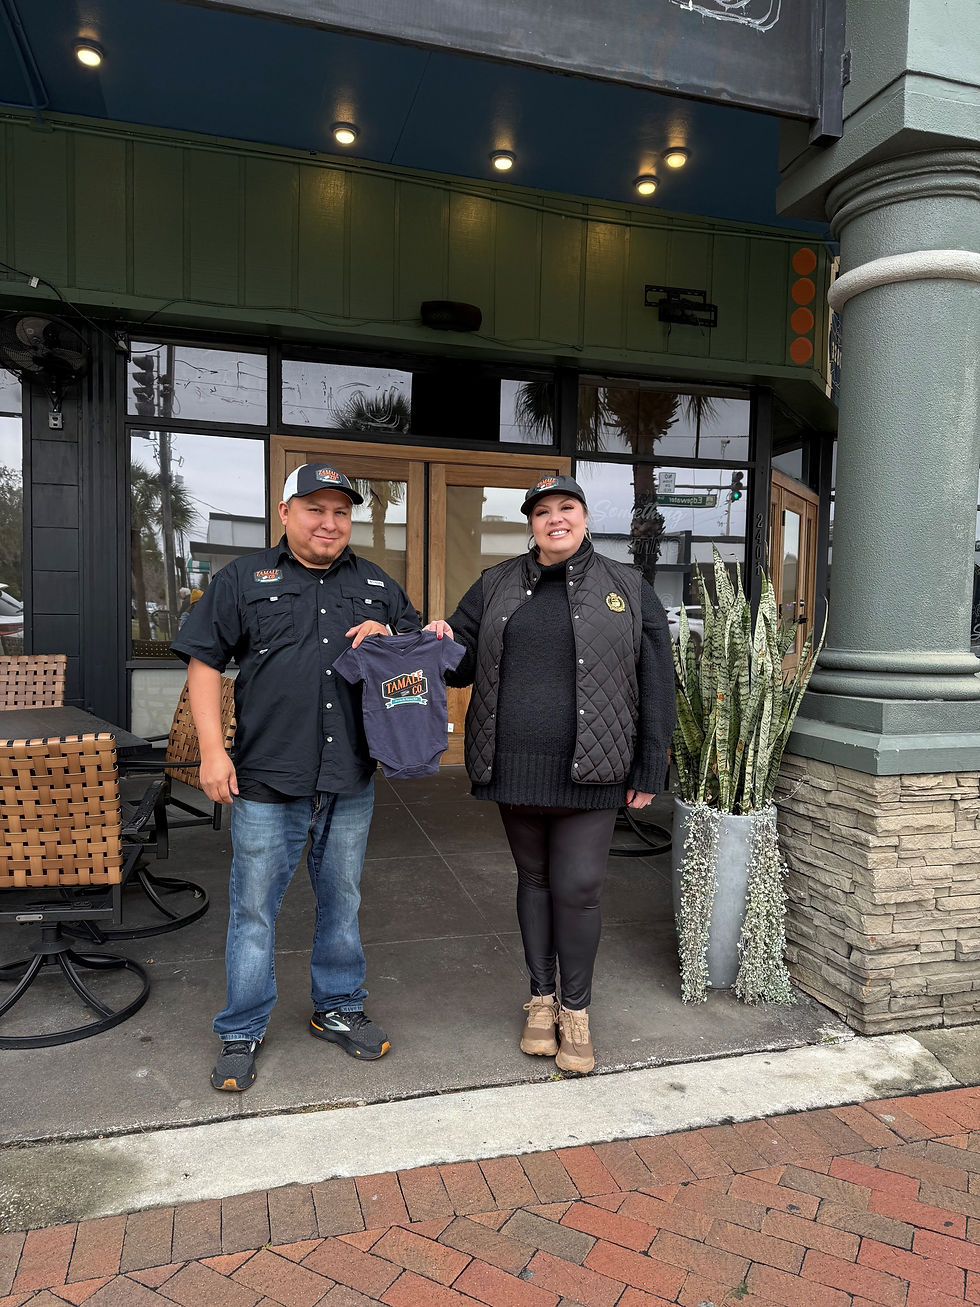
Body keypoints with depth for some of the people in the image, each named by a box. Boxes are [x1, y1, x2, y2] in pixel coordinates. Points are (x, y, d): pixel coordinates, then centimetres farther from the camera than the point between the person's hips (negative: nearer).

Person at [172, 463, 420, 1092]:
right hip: (266, 780, -3)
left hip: (351, 781, 3)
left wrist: (388, 638, -2)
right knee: (254, 909, 7)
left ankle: (339, 1008, 36)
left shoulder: (377, 586, 12)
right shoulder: (244, 578, 3)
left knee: (343, 900, 16)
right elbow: (205, 663, 1)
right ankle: (243, 1033, 25)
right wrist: (213, 750, -7)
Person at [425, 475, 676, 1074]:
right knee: (535, 879, 15)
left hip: (589, 772, -2)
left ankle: (576, 1008, 23)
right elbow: (460, 662, 13)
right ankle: (542, 998, 34)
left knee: (578, 887, 0)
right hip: (515, 766, 3)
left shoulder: (629, 589, 2)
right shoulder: (497, 585, 9)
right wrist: (440, 641, -12)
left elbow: (656, 685, 1)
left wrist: (650, 771, -2)